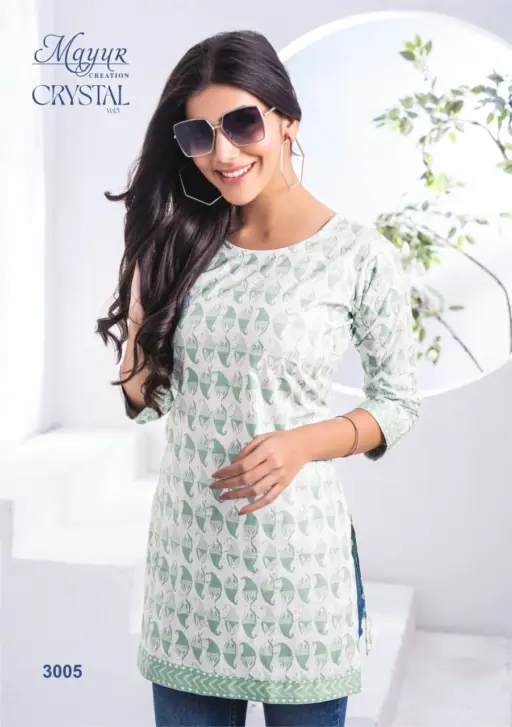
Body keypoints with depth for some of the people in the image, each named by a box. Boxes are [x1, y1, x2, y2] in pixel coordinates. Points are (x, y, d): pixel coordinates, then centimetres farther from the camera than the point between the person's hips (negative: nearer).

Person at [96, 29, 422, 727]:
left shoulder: (361, 257, -9)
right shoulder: (182, 246, 3)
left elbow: (400, 402, 0)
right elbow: (143, 396, 9)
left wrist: (304, 443, -16)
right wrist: (141, 312, -7)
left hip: (295, 545, -3)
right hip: (186, 544, 4)